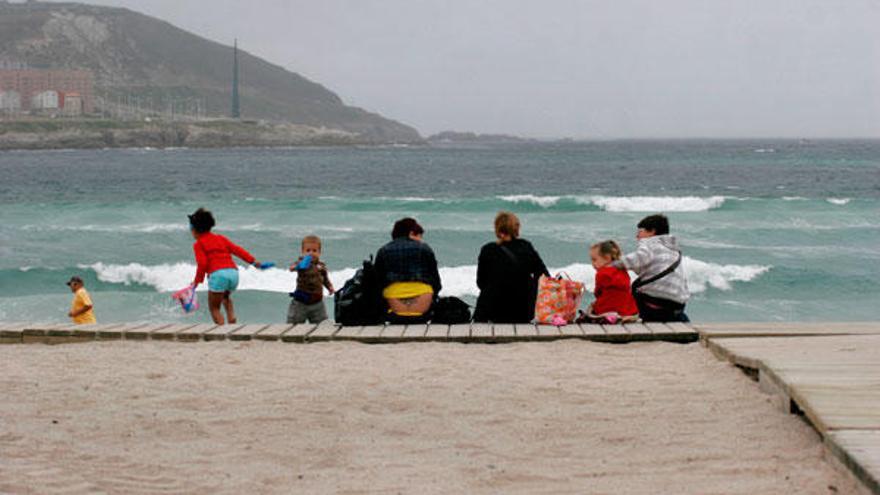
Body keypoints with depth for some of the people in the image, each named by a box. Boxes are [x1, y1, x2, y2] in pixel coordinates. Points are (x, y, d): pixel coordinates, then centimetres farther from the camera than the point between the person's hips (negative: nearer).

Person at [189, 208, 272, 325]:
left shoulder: (198, 244, 6)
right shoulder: (220, 238, 22)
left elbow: (202, 264, -6)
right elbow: (237, 249, 15)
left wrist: (197, 281, 0)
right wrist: (253, 261, 16)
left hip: (217, 275, -6)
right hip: (233, 272, 6)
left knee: (214, 307, 6)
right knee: (225, 297, 35)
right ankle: (232, 319, 15)